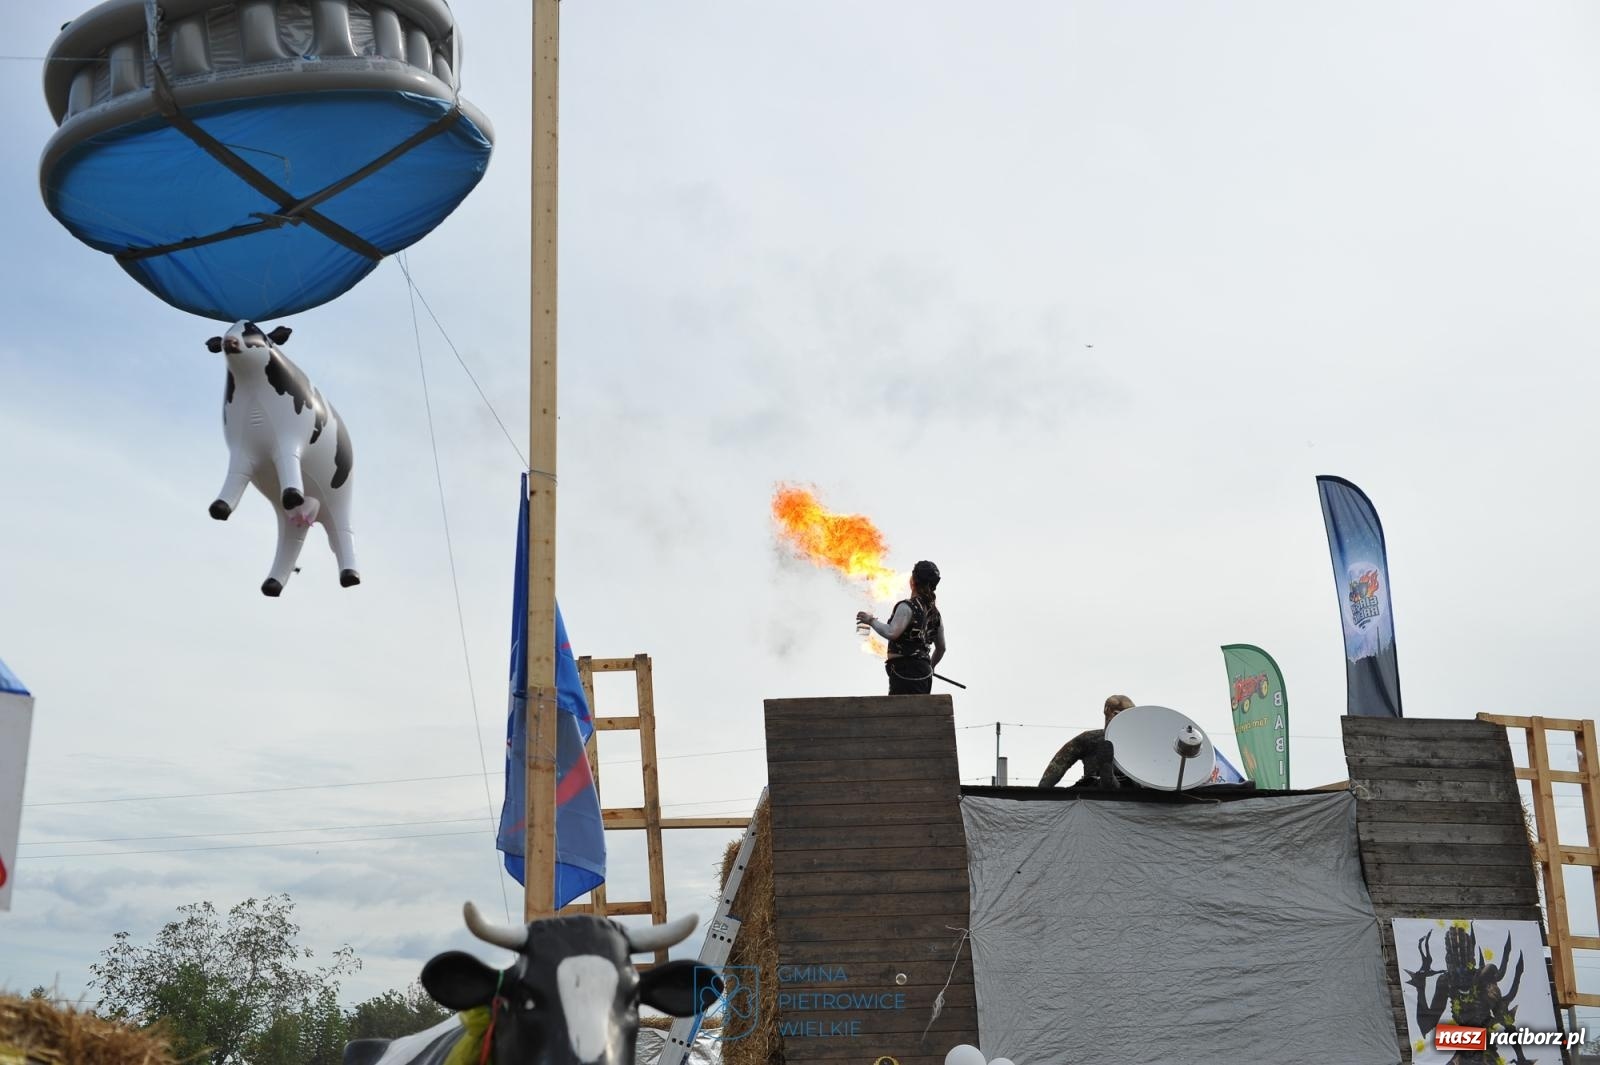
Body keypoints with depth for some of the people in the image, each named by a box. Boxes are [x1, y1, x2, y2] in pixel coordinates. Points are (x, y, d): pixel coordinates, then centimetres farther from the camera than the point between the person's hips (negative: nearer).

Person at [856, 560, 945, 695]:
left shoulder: (907, 607, -11)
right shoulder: (934, 612, 16)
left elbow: (891, 633, -26)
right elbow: (941, 647, 24)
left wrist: (871, 621, -11)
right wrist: (930, 666, 41)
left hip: (905, 671, -9)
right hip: (924, 673, 9)